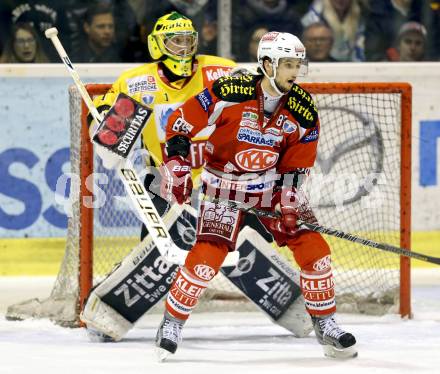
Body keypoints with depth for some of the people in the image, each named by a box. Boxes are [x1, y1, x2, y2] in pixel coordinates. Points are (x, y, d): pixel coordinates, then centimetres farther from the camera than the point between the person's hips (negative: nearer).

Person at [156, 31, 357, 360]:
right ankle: (171, 325, 1)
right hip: (224, 185, -4)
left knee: (313, 247, -5)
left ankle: (326, 326, 11)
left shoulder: (304, 110, -9)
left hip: (273, 185, 4)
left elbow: (296, 166, 0)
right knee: (207, 256, -17)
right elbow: (181, 123, -12)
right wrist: (176, 165, -16)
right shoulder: (230, 93, -22)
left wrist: (289, 202, -12)